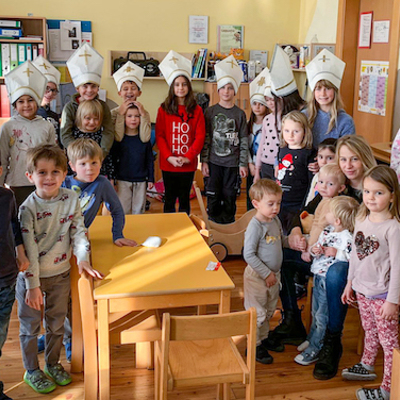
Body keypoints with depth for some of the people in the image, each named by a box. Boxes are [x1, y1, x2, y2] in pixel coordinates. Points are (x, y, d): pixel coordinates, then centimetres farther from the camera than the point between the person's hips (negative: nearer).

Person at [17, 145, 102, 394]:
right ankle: (31, 371, 31)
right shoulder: (28, 208, -18)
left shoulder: (71, 199, -6)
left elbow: (79, 231, -1)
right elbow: (28, 249, -19)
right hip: (31, 276, -3)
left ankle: (53, 363, 40)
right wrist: (33, 285, -20)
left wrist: (83, 259, -14)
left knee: (57, 323, 18)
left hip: (61, 274, 4)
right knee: (30, 325, 12)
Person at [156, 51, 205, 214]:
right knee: (169, 199, 9)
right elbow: (159, 135, -3)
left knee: (185, 199, 10)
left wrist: (188, 157, -13)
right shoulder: (164, 109, 0)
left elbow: (200, 136, -2)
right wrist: (169, 157, -14)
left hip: (188, 164, 1)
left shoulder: (196, 110, 2)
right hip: (168, 164, 0)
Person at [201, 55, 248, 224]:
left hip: (232, 162, 0)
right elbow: (205, 138, 2)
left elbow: (244, 140, 4)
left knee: (229, 196, 6)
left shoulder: (239, 114, 4)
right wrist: (204, 161, -3)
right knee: (213, 196, 2)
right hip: (214, 161, 0)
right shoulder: (210, 111, 3)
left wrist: (243, 164, 0)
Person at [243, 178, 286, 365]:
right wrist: (266, 273, -20)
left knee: (269, 311, 20)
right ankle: (254, 346, 17)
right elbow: (248, 255, -24)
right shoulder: (255, 226, -23)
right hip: (257, 276, -8)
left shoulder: (275, 220, 2)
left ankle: (263, 338, 37)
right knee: (257, 313, 2)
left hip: (273, 275, 8)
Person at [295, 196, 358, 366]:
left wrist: (336, 252, -28)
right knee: (315, 312, 24)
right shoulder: (327, 230, 4)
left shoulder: (347, 238, -21)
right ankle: (312, 338, 43)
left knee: (322, 316, 4)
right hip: (318, 277, 8)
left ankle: (314, 349, 16)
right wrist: (315, 248, -7)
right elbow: (316, 245, 15)